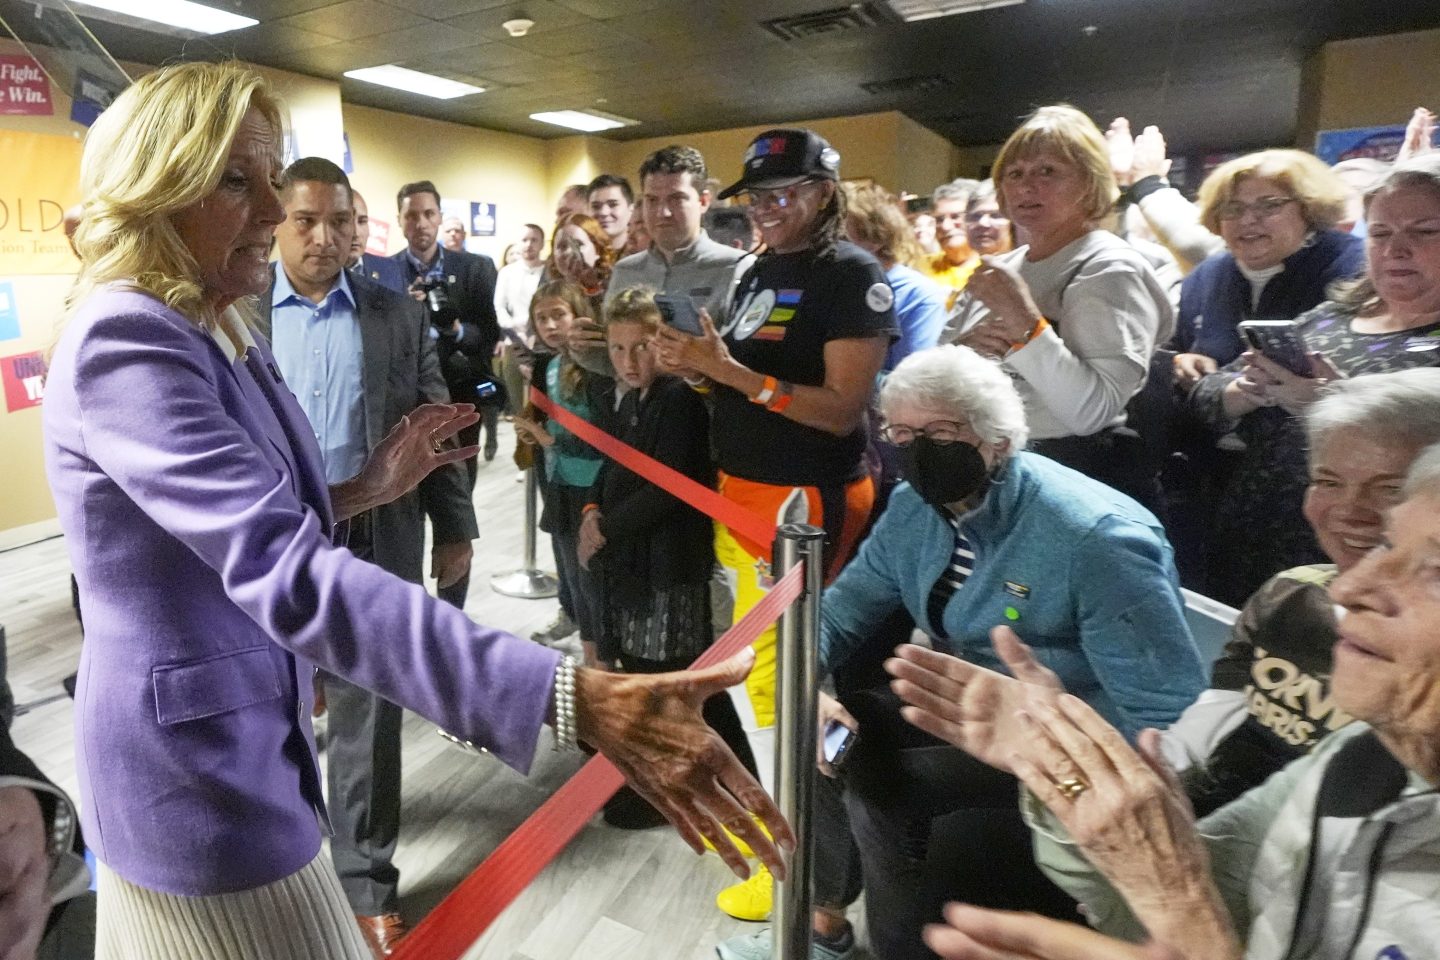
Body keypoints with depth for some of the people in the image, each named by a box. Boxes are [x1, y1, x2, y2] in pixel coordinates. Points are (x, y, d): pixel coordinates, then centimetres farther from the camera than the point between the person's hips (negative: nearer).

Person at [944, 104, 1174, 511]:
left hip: (1082, 484, -5)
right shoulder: (997, 271, 10)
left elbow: (1093, 412, -20)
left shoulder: (1110, 270, -8)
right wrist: (961, 350, -11)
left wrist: (1027, 325, -25)